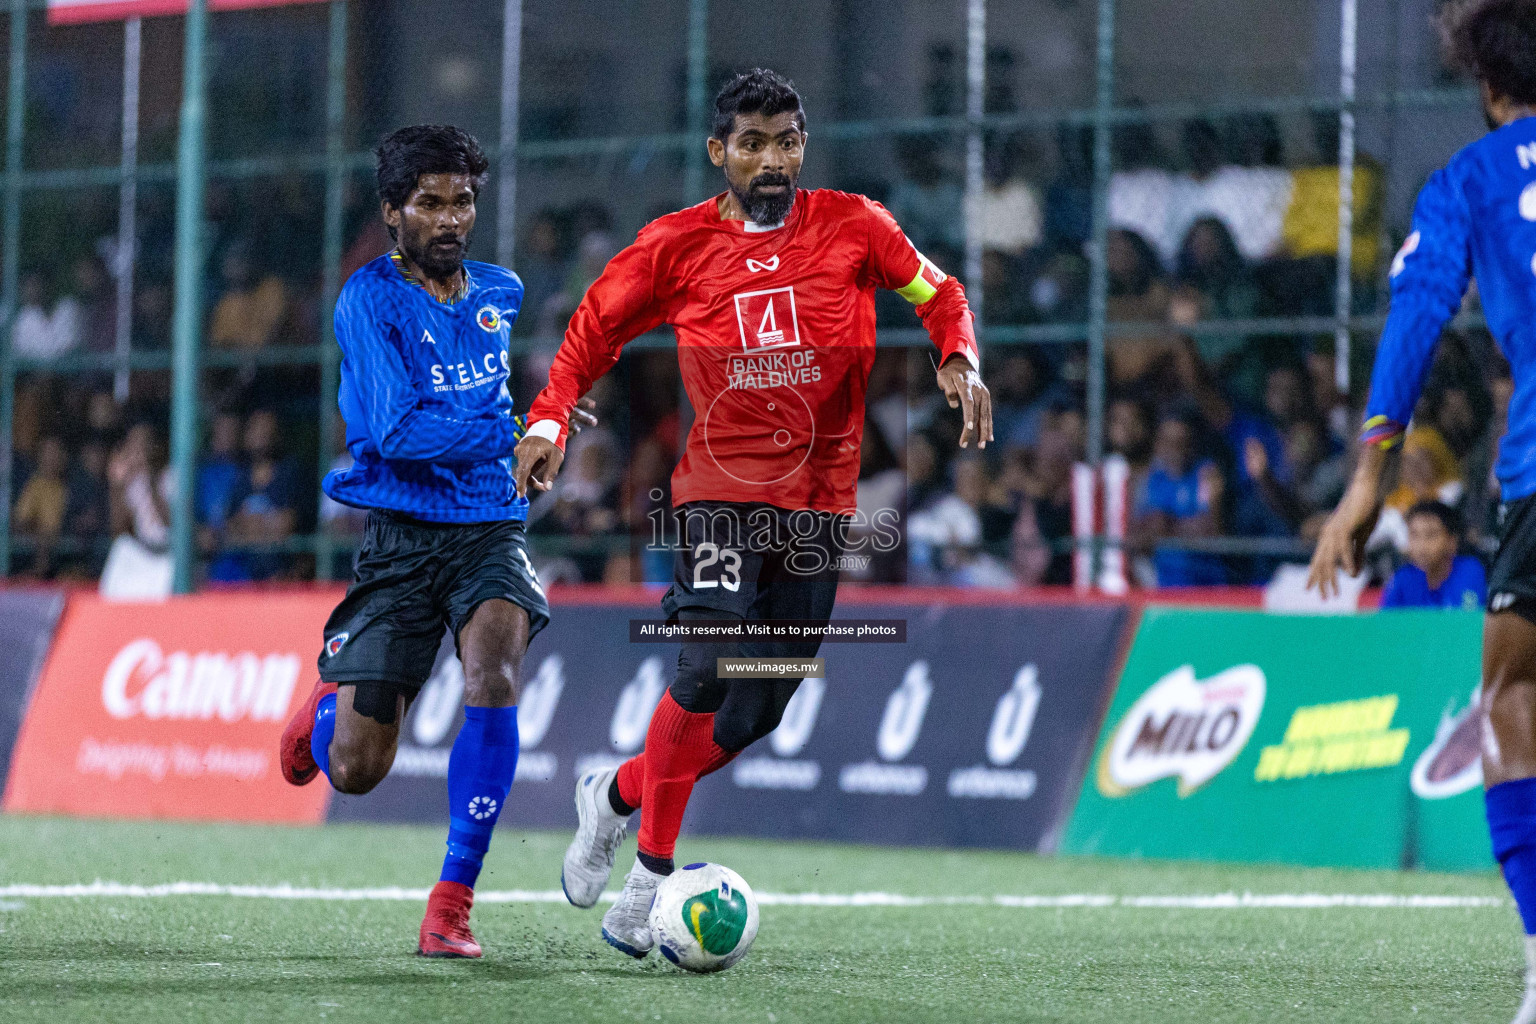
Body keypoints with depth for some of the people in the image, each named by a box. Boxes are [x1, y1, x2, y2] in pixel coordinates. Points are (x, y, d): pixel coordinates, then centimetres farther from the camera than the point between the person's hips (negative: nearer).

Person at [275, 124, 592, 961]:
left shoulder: (499, 294, 11)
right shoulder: (369, 301, -7)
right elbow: (397, 429, -17)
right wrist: (519, 431, -16)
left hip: (490, 530, 3)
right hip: (401, 537, -3)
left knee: (494, 679, -27)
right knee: (356, 770, -4)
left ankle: (452, 903, -17)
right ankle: (324, 709, 37)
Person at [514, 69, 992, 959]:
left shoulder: (854, 227, 1)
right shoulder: (676, 245, -1)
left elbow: (938, 293, 12)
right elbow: (594, 331, 9)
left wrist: (961, 363, -8)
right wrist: (550, 419, -5)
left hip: (821, 498, 3)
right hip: (722, 490, -3)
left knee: (760, 709, 2)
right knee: (710, 666, -23)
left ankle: (619, 794, 28)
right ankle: (655, 866, -10)